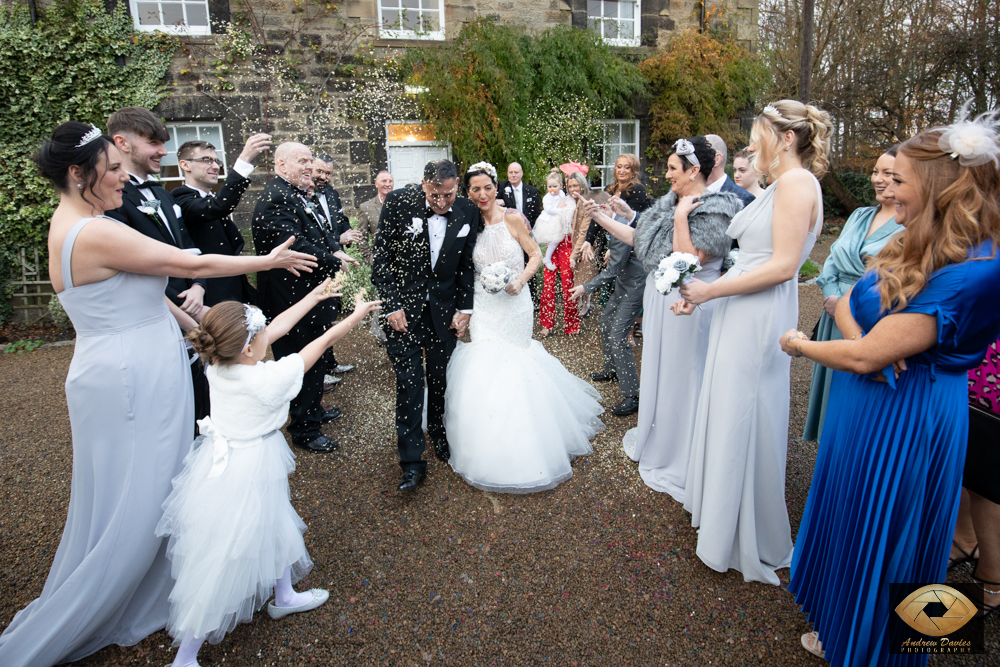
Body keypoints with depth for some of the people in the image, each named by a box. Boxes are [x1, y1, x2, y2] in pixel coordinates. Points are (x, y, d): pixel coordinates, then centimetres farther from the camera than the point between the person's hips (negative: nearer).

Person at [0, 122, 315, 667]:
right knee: (129, 505, 6)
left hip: (139, 373, 10)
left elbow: (139, 289, 14)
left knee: (151, 491, 21)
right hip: (130, 381, -10)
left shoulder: (75, 225, 9)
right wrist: (270, 260, -8)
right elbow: (194, 265, -19)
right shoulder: (94, 233, -22)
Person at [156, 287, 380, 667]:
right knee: (223, 566, 8)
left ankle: (284, 598, 51)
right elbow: (324, 342, -18)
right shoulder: (270, 379, -30)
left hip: (221, 461, 8)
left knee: (277, 528, 28)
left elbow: (278, 327, 0)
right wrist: (358, 313, -4)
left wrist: (313, 296, 10)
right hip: (246, 476, -8)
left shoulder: (219, 363, -11)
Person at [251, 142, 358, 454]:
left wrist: (337, 250, -5)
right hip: (294, 298, -10)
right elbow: (296, 245, -29)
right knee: (304, 364, 2)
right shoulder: (275, 200, -21)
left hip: (312, 295, 11)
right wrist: (335, 262, -17)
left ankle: (314, 410, 43)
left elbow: (322, 229, 16)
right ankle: (304, 430, 18)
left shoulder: (300, 195, 12)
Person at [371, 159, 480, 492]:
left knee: (440, 376, 11)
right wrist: (392, 305, -11)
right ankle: (412, 462, 5)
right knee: (409, 380, -4)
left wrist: (464, 308, 4)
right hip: (402, 303, -2)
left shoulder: (467, 211, -4)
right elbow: (380, 258, -8)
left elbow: (467, 263, 5)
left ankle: (438, 430, 38)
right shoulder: (399, 203, -12)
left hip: (443, 305, 3)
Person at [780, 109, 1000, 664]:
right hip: (866, 408, 9)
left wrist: (801, 345, -9)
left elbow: (865, 357, -27)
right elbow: (847, 301, 5)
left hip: (902, 426, -9)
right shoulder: (917, 246, 3)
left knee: (877, 543, 12)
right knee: (849, 523, 24)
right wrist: (868, 336, -17)